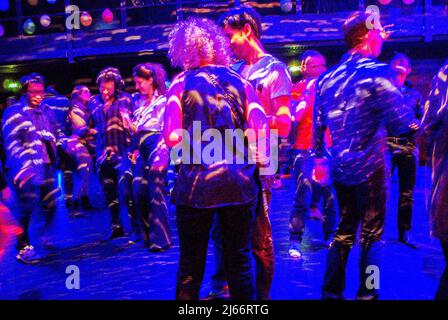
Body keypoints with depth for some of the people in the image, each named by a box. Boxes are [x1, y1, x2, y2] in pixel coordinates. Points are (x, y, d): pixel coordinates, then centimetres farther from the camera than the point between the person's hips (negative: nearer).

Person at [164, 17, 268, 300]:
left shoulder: (182, 83, 0)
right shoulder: (239, 80, 5)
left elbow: (172, 137, -11)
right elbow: (260, 130, -5)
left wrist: (191, 148, 9)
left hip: (197, 184, -1)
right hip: (240, 183, 2)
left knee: (191, 264, 12)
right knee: (240, 260, 15)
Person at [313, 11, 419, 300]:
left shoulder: (328, 77, 7)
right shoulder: (378, 73, -12)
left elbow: (318, 126, 11)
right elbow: (403, 123, -16)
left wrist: (319, 160, 20)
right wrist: (419, 123, 5)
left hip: (339, 168, 6)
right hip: (369, 167, -6)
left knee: (345, 230, 17)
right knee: (371, 234, 8)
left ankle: (332, 291, 22)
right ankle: (366, 294, 16)